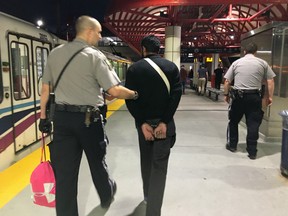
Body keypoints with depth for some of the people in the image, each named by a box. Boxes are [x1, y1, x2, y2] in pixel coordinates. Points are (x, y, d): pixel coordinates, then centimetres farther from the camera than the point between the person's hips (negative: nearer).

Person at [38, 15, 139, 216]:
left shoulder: (55, 53, 7)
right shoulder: (95, 56, -10)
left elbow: (45, 88, 9)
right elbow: (114, 91, -15)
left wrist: (43, 116, 14)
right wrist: (135, 94, 2)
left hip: (62, 117, 4)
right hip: (88, 118, -3)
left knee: (64, 171, 8)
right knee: (97, 161, 20)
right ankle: (107, 196, 45)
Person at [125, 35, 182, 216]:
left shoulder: (134, 68, 1)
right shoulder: (172, 67, 1)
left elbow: (129, 98, -9)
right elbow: (176, 94, -12)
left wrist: (142, 123, -11)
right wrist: (164, 121, -15)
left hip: (144, 121, 2)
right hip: (164, 121, -1)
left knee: (146, 160, 22)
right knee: (159, 166, 3)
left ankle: (148, 195, 41)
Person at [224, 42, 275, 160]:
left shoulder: (236, 62, 6)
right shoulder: (263, 63, 5)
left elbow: (227, 81, 4)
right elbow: (270, 81, 1)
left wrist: (226, 94, 14)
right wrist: (270, 97, 8)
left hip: (238, 96, 1)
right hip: (254, 96, 0)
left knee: (233, 121, 16)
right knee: (253, 124, 5)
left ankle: (232, 145, 26)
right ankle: (252, 152, 9)